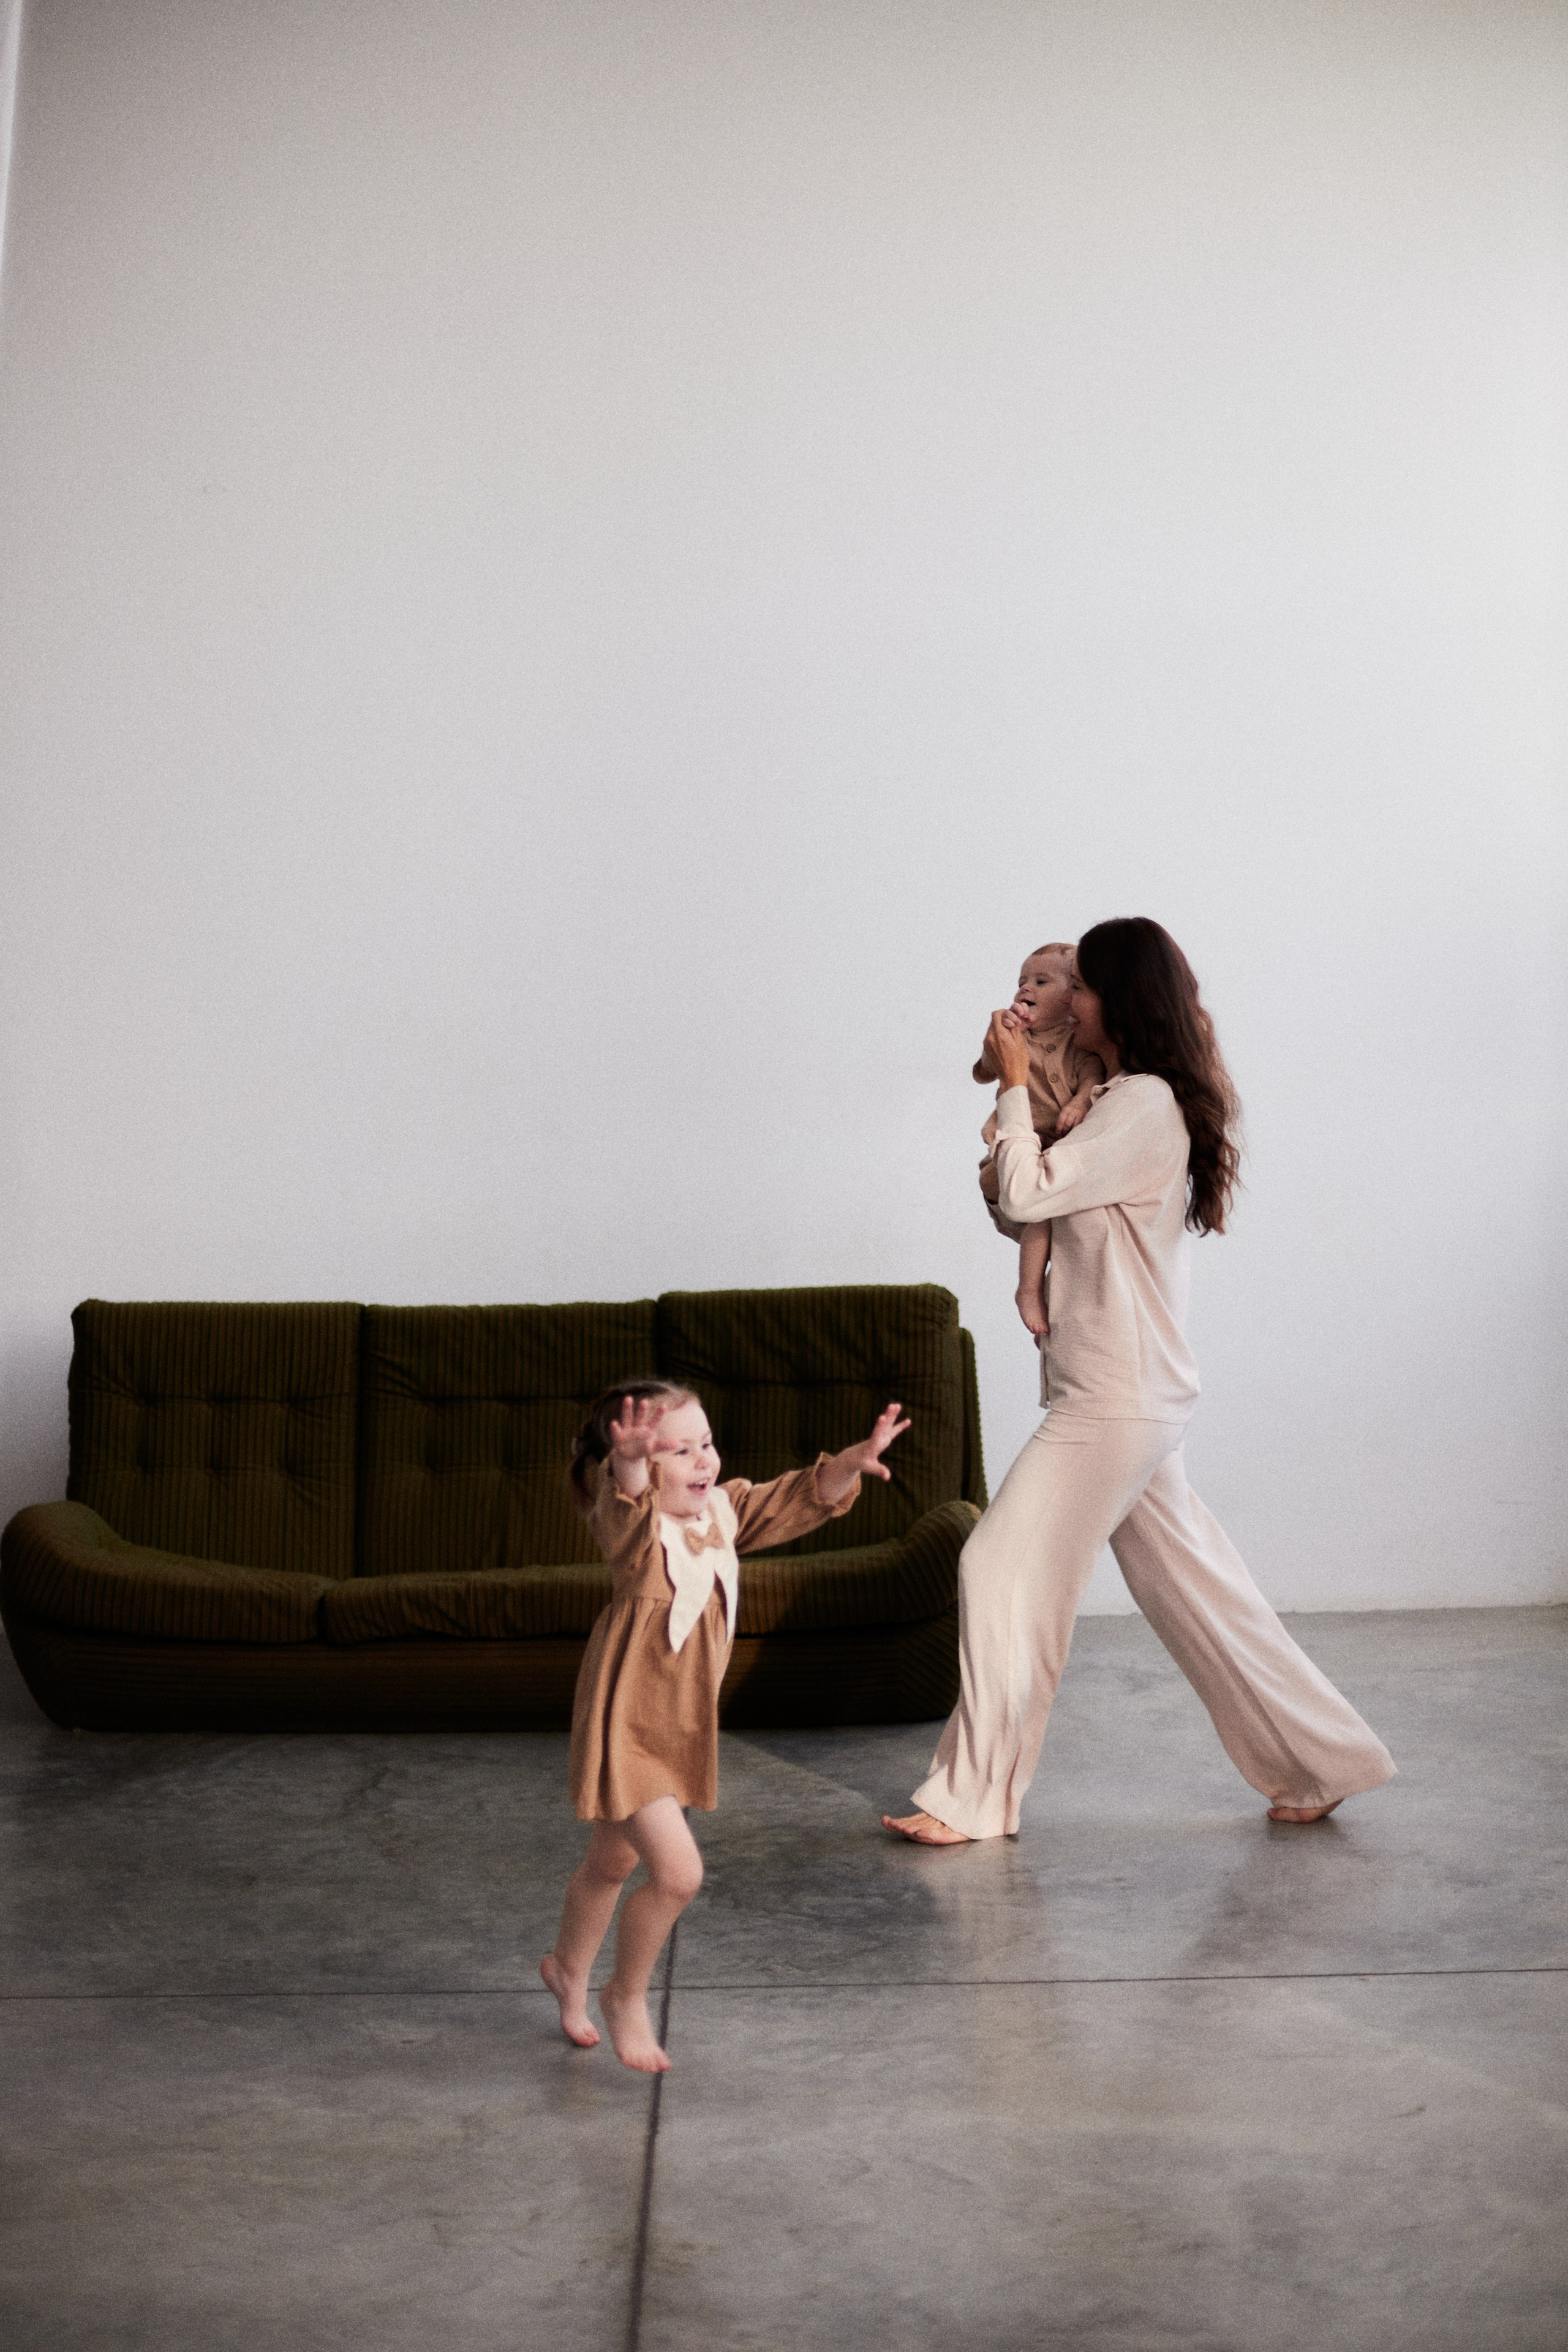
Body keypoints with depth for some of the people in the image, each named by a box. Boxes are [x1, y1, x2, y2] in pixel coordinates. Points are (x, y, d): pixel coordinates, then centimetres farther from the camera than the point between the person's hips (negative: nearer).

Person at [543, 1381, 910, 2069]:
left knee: (612, 1865, 26)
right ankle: (627, 1996, 10)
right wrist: (631, 1463, -69)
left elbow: (797, 1500, 1)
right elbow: (628, 1504, -47)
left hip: (681, 1729, 8)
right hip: (625, 1728, -8)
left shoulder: (722, 1512, -3)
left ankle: (567, 1970, 51)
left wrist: (853, 1462, -17)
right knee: (678, 1871, -16)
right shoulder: (635, 1528, -24)